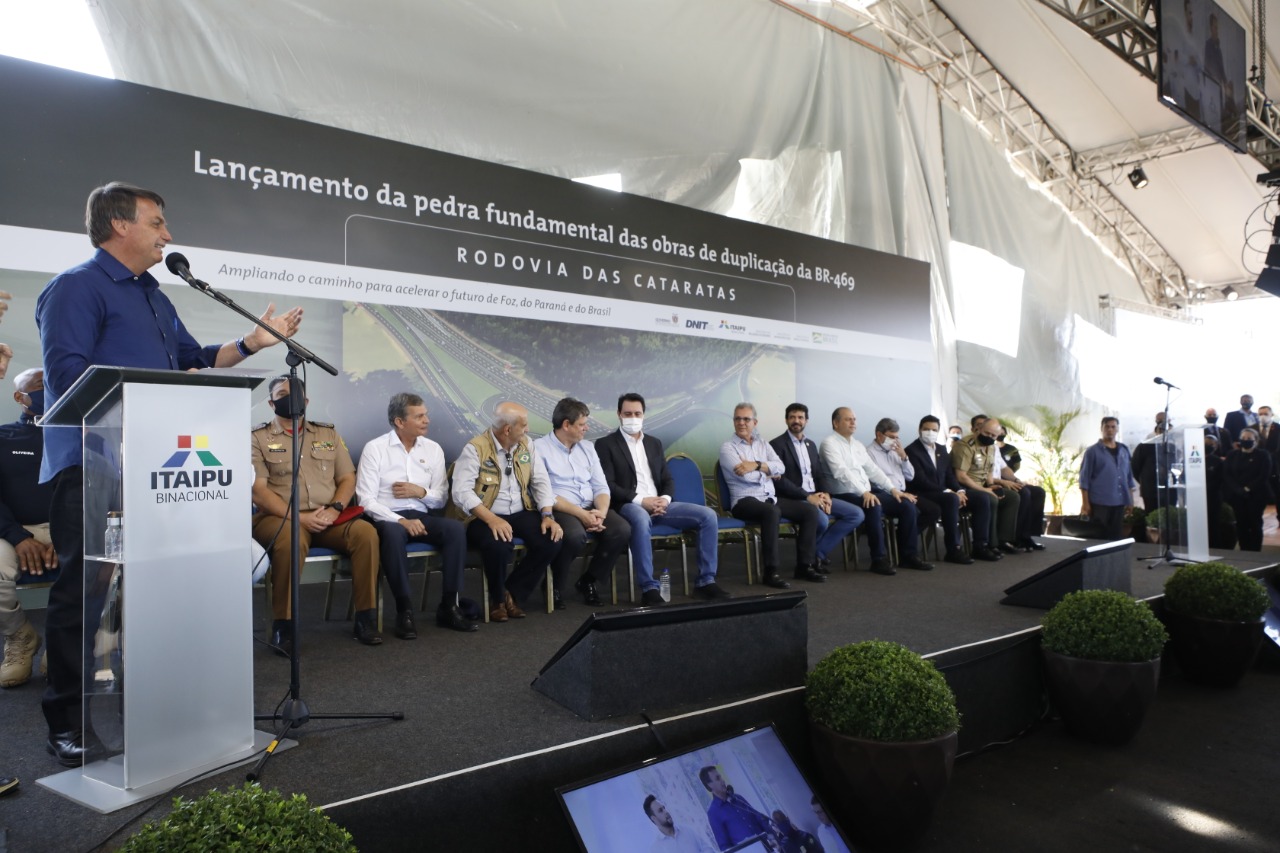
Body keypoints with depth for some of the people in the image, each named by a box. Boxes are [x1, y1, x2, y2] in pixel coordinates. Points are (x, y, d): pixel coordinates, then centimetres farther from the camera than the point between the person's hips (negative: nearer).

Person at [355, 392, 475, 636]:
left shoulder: (433, 449, 10)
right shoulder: (375, 448, -2)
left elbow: (442, 498, 12)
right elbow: (366, 500, -10)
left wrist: (421, 492, -10)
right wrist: (401, 520, -22)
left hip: (421, 516, 4)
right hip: (387, 518, -4)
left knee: (455, 528, -26)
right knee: (393, 532, -38)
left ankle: (448, 606, -18)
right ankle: (404, 610, -26)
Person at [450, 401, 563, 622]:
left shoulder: (526, 446, 7)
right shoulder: (475, 449, -11)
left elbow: (541, 481, 5)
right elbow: (461, 491, -20)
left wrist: (548, 515, -12)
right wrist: (491, 519, -32)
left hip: (521, 513, 5)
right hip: (484, 517, -5)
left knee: (551, 542, -20)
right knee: (499, 545, -36)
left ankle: (513, 594, 1)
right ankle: (498, 598, -3)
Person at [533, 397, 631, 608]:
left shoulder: (587, 447, 15)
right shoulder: (540, 448, -5)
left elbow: (601, 486, 10)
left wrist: (601, 512, -12)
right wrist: (580, 514, -20)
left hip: (591, 508, 6)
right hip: (559, 510, -6)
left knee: (622, 530, -21)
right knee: (575, 535, -37)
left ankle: (588, 580, 1)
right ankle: (553, 584, -8)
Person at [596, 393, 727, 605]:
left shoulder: (654, 443, 19)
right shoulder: (605, 444, 1)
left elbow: (667, 479, 17)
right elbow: (608, 485, -8)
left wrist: (665, 498, -7)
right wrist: (640, 500, -19)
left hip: (659, 504, 6)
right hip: (629, 506, -6)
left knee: (708, 515, -12)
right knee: (641, 519, -42)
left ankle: (706, 581, -6)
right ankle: (649, 588, -34)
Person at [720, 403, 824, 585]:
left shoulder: (763, 444, 17)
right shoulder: (727, 448, -1)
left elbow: (780, 467, 1)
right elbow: (745, 476, -14)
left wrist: (756, 465, -14)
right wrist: (769, 472, 0)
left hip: (771, 498, 7)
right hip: (745, 501, -7)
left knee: (810, 510, -9)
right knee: (772, 512, -37)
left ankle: (805, 565, -5)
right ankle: (771, 571, -29)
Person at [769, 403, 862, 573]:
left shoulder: (811, 444, 20)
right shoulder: (777, 445, -4)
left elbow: (820, 474, 17)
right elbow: (779, 480, -14)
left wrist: (826, 493, -5)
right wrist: (807, 496, -20)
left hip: (816, 497, 8)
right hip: (794, 499, -8)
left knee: (857, 514, -7)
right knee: (822, 520, -35)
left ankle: (818, 553, -6)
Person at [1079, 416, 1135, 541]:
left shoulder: (1124, 450, 13)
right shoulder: (1093, 451, -2)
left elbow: (1129, 477, 17)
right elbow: (1084, 478, -4)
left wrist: (1130, 500, 12)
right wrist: (1085, 503, -9)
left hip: (1119, 502, 5)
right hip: (1099, 503, -5)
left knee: (1117, 536, 9)